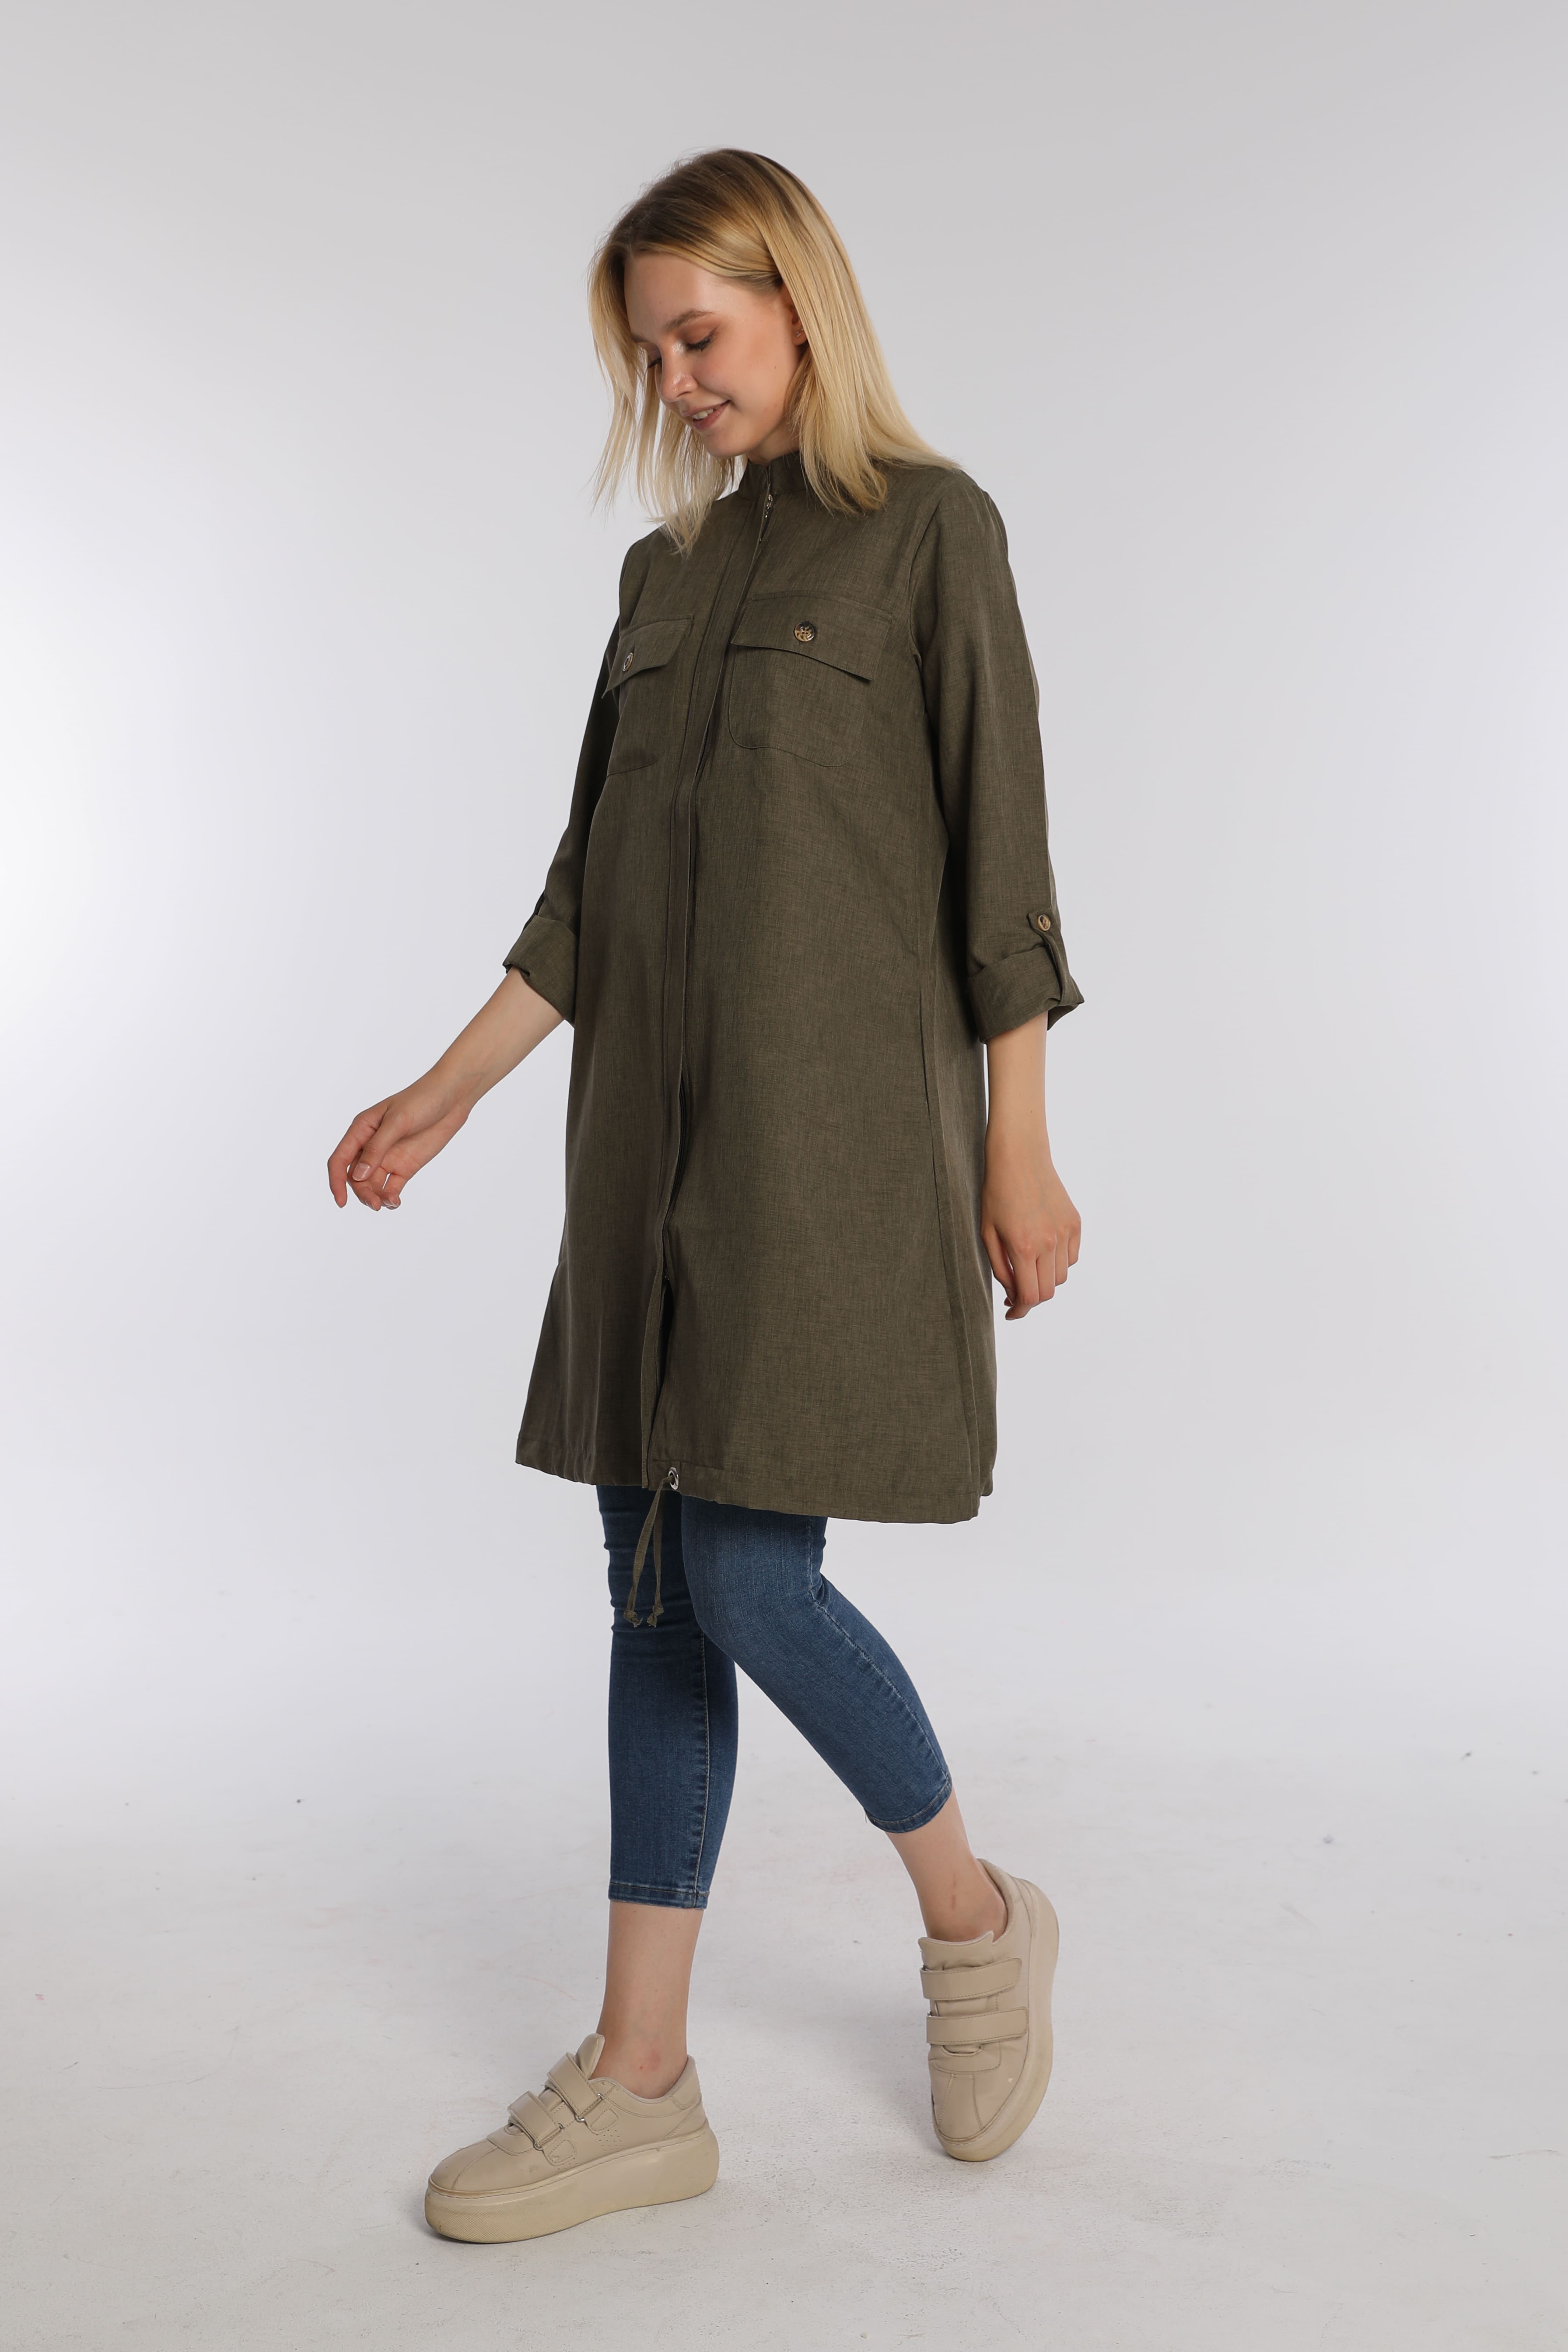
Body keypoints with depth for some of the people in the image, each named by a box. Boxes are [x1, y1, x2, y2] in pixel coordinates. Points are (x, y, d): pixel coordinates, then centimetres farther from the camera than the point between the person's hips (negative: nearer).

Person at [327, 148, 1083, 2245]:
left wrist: (1018, 1149, -8)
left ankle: (977, 1918, 19)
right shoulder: (667, 568, 18)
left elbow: (998, 852, -4)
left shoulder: (929, 526, 0)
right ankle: (642, 2083, 14)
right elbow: (593, 884, 17)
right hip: (657, 1123, 7)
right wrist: (446, 1094, 13)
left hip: (839, 1120, -6)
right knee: (659, 1589, 5)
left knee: (752, 1582, -9)